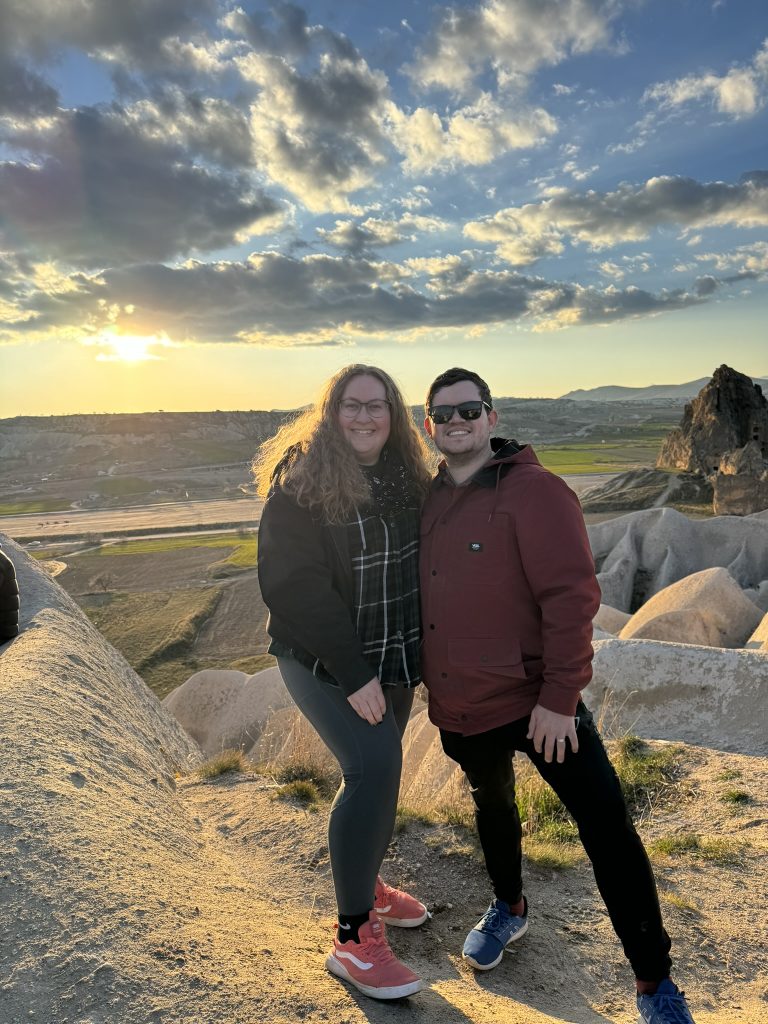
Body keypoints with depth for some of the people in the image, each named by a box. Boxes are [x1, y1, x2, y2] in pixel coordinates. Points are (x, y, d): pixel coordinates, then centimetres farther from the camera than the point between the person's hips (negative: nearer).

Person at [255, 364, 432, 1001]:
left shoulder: (407, 477, 3)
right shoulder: (301, 484, -16)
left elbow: (420, 564, 10)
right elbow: (292, 585, -21)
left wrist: (425, 650, 5)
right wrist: (353, 673, -22)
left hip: (393, 658, 7)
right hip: (322, 660, -6)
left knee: (379, 765, 16)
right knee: (374, 764, -18)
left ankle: (367, 884, 39)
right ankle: (353, 940, -2)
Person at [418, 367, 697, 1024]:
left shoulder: (533, 490, -15)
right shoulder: (429, 500, 5)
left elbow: (570, 596, -20)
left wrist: (559, 697, -21)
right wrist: (431, 681, 15)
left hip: (538, 702, -6)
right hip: (460, 708, 6)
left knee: (607, 830, -2)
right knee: (492, 806, 26)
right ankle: (509, 908, 53)